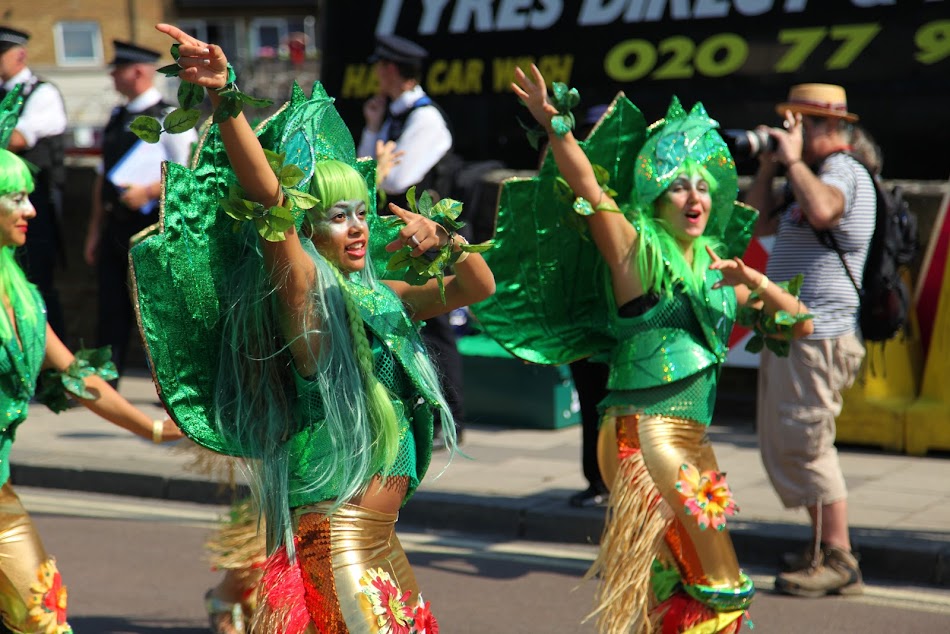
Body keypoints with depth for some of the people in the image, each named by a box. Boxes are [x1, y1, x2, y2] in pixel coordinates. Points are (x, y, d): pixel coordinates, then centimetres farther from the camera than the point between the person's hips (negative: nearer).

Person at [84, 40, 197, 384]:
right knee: (113, 307, 8)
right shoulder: (117, 118, 15)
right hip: (116, 225, 7)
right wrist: (95, 231, 18)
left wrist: (147, 192, -18)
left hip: (154, 226, -7)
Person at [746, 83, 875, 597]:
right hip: (791, 333, 11)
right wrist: (768, 164, 12)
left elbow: (822, 210, -35)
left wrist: (793, 160, -21)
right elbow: (760, 223, 22)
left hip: (818, 336, -11)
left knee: (804, 443, -11)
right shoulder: (811, 175, 20)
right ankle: (826, 549, 22)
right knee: (781, 445, 14)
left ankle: (838, 561, -7)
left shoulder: (844, 171, -12)